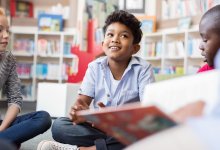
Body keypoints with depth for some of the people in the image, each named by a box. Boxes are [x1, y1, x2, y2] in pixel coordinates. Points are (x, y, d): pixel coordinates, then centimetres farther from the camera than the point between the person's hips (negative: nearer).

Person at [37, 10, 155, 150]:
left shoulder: (143, 69, -8)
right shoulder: (95, 67, 1)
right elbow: (83, 100, -6)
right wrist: (80, 112, -32)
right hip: (99, 127, 2)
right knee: (59, 125, -19)